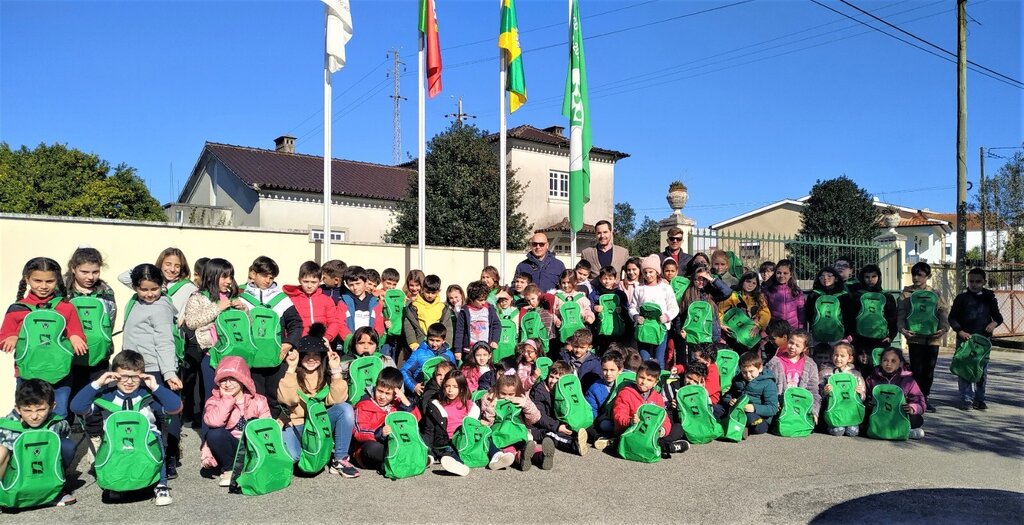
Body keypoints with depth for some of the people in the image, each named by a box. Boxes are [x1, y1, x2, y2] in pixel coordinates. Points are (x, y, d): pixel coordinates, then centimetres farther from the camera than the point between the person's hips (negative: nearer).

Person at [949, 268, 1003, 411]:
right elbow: (952, 318, 0)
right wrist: (960, 331, -16)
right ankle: (966, 400, 1)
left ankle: (979, 399, 19)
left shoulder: (989, 298, 8)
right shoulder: (961, 298, 0)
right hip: (964, 339, -3)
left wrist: (994, 323, -9)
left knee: (982, 370, 8)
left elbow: (998, 316, 14)